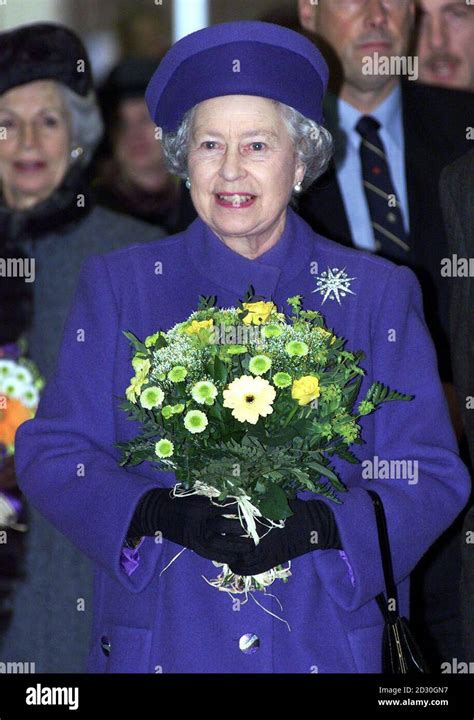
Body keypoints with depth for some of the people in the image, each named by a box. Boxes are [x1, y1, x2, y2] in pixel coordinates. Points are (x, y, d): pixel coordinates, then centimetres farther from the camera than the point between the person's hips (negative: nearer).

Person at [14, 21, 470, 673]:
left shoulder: (379, 296, 4)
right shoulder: (118, 288, 6)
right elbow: (51, 454, 0)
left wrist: (316, 526, -19)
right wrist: (162, 514, -18)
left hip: (327, 643, 0)